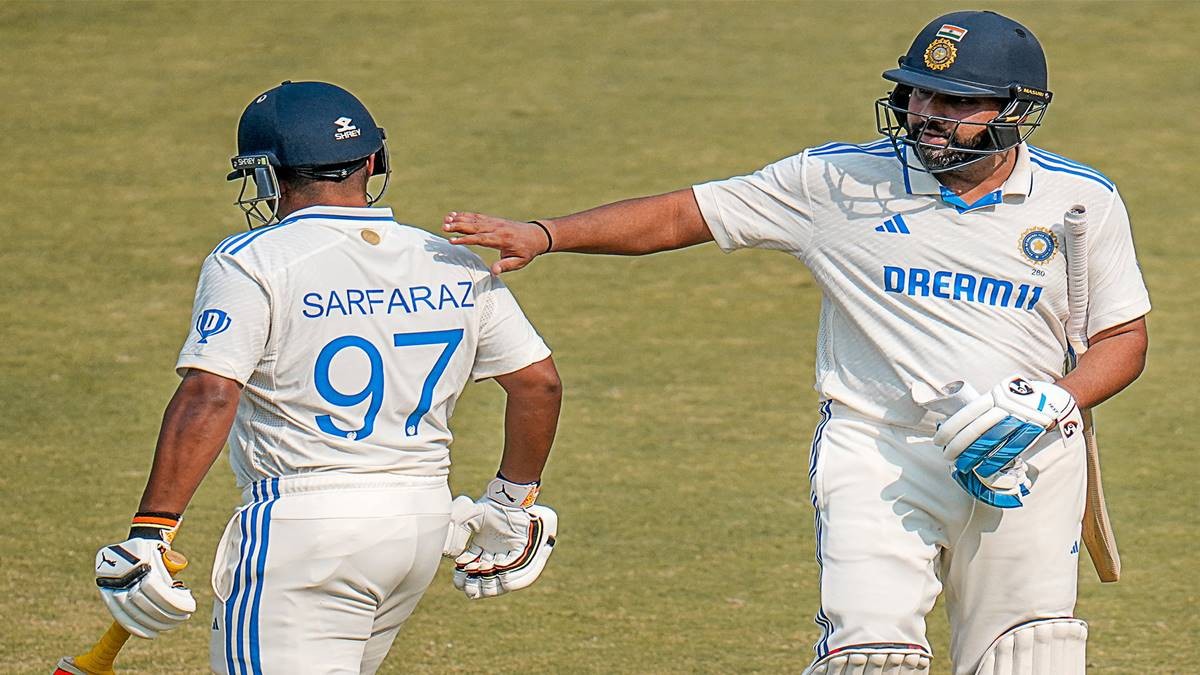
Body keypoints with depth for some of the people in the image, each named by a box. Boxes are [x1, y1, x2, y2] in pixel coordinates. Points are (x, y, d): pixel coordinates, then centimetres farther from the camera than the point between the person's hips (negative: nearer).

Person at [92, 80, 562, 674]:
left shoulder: (253, 263, -8)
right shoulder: (455, 268, 7)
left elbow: (209, 397, -19)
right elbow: (539, 382, 10)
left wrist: (148, 534, -19)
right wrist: (514, 503, 24)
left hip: (301, 528, -6)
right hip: (424, 525, 6)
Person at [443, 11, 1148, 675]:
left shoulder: (1083, 201, 2)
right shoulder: (841, 181, -1)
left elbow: (1124, 338, 8)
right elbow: (682, 215, 2)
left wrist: (1055, 402, -12)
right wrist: (542, 235, -8)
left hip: (1031, 461, 2)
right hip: (878, 456, -1)